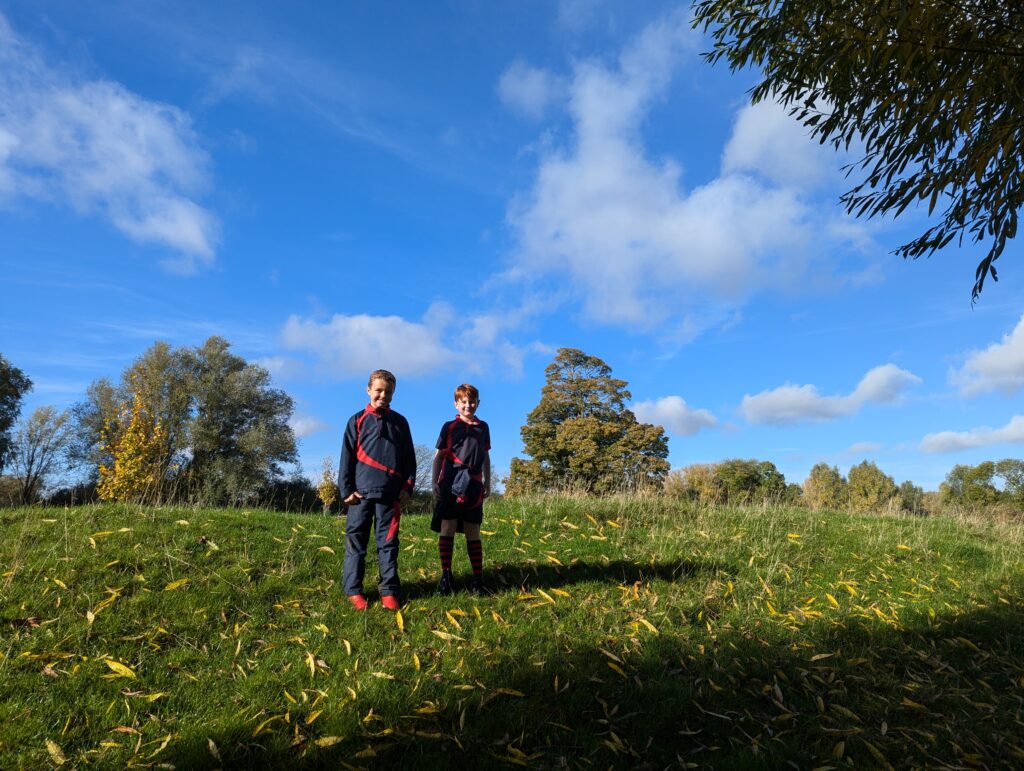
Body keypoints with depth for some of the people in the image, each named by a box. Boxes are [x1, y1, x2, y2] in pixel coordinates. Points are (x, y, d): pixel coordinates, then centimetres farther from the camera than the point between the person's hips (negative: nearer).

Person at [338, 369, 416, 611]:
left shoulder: (400, 422, 11)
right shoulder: (357, 420, 6)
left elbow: (409, 457, 12)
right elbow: (347, 456, 3)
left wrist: (408, 486, 3)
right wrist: (346, 489, -2)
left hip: (391, 493, 1)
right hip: (361, 491, -1)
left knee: (388, 542, 5)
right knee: (356, 541, 3)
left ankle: (389, 590, 11)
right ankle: (353, 590, 11)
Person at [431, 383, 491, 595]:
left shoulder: (483, 428, 12)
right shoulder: (449, 427, 4)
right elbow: (438, 456, 6)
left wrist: (487, 483, 15)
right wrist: (434, 483, 1)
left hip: (473, 485, 2)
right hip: (450, 483, -2)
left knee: (473, 531, 4)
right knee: (447, 528, -4)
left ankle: (478, 578, 7)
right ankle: (446, 576, 3)